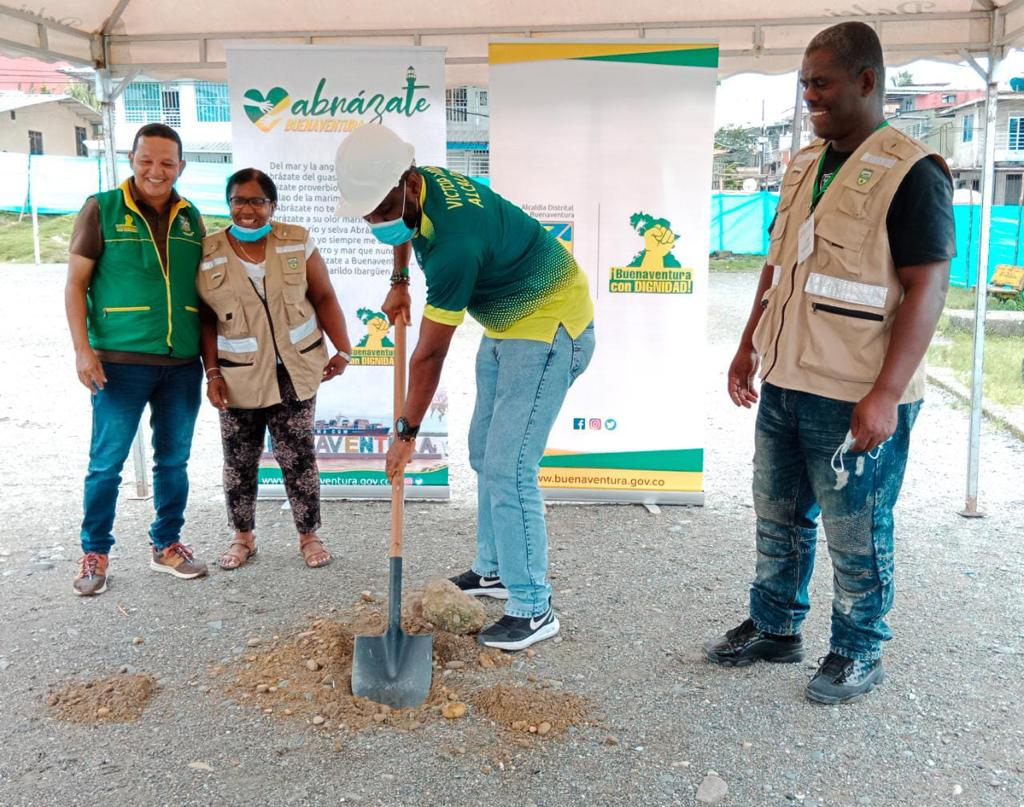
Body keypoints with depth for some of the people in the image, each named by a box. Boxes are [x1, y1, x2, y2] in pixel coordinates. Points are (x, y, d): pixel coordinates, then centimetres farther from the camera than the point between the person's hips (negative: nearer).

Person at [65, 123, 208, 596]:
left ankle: (167, 546, 27)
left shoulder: (191, 218, 9)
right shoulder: (102, 210, -2)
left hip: (182, 363, 4)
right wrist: (83, 350, -11)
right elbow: (75, 283, -2)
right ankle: (94, 554, 18)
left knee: (174, 460, 12)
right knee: (107, 460, 3)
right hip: (120, 361, -4)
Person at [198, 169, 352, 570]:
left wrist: (342, 348, -2)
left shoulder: (297, 243, -1)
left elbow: (324, 297, 3)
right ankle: (242, 536, 28)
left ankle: (309, 535, 20)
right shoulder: (208, 254, -2)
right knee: (239, 460, 9)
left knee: (297, 456, 3)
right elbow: (206, 320, 1)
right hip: (239, 378, 0)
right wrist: (213, 373, -4)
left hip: (294, 373, 0)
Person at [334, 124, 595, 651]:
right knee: (484, 452, 16)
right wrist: (399, 283, 17)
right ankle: (494, 570, 30)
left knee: (507, 470, -13)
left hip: (548, 330, -10)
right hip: (506, 324, 10)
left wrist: (406, 432, -14)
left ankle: (533, 610, -3)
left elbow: (429, 356, -24)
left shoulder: (454, 243, -34)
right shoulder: (419, 185, -6)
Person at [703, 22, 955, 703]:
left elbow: (928, 287, -18)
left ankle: (859, 654, 26)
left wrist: (885, 394, -23)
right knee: (779, 516, 18)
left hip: (857, 399, -7)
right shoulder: (805, 166, 11)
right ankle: (775, 628, 36)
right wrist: (749, 348, 15)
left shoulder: (910, 173, -13)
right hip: (785, 384, 8)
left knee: (856, 534, 6)